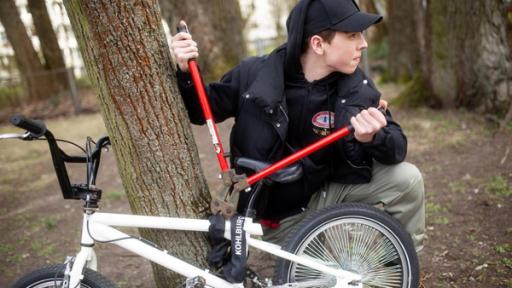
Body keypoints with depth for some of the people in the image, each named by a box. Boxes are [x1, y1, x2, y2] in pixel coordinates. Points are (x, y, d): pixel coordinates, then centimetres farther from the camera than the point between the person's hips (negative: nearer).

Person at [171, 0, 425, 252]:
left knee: (406, 178, -16)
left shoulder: (357, 87, -14)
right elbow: (202, 110, -4)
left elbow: (398, 148, -14)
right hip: (281, 215, -2)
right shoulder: (255, 75, -19)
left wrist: (373, 138, -37)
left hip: (327, 194, 2)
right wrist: (186, 73, -24)